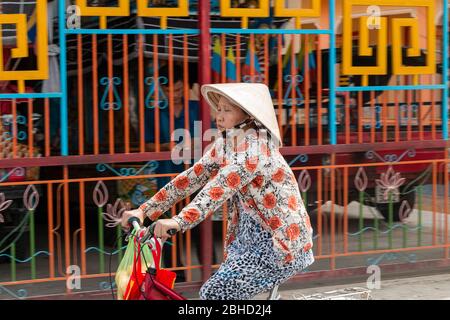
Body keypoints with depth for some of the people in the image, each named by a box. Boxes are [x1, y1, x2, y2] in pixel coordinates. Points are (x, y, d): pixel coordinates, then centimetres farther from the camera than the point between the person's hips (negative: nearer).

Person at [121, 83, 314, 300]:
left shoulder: (256, 147, -20)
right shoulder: (224, 144, 6)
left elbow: (222, 186, -33)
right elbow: (190, 178, 1)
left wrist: (179, 221, -45)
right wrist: (144, 210, -8)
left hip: (282, 244, -9)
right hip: (252, 240, 9)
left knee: (213, 294, -16)